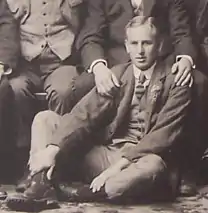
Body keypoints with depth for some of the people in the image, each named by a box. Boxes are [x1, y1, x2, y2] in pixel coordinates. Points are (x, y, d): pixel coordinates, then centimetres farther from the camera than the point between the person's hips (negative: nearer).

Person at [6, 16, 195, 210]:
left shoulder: (175, 79, -4)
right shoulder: (117, 74, 8)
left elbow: (164, 134, -14)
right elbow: (84, 114, -5)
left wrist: (118, 166, -24)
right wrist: (53, 149, -22)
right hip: (105, 153, 4)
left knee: (152, 167, -41)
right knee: (45, 118, -3)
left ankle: (78, 194, -27)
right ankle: (41, 186, -25)